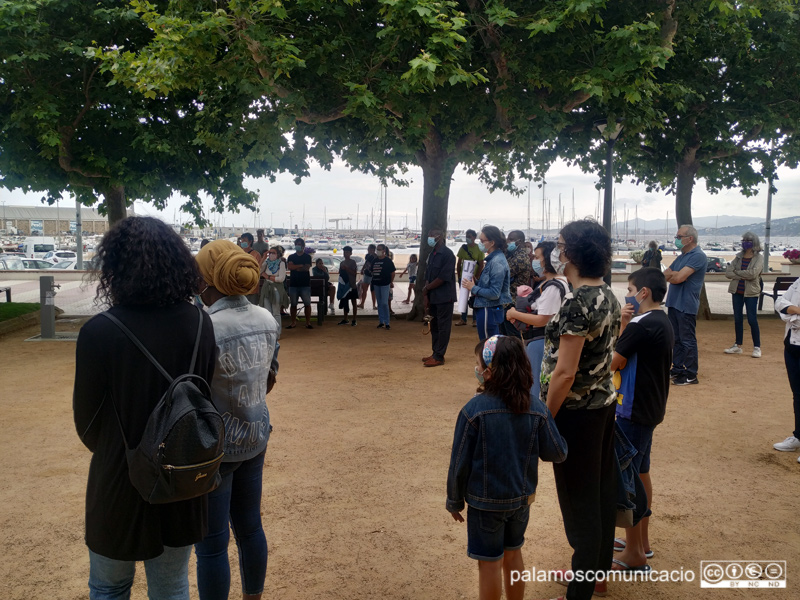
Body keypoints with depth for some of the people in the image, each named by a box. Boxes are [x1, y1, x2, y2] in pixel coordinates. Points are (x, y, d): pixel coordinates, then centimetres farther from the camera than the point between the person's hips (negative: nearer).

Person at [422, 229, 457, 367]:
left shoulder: (447, 254, -13)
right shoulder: (432, 255, 12)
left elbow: (443, 278, -19)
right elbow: (428, 276, 10)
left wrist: (426, 289, -9)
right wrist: (426, 296, 0)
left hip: (444, 297, -8)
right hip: (433, 297, 8)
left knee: (443, 326, -1)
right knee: (434, 326, 12)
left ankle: (439, 357, 2)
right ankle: (435, 353, 21)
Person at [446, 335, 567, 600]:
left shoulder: (473, 410, -23)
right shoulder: (537, 408, -12)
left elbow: (459, 463, -15)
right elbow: (558, 453, -5)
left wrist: (454, 501, -1)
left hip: (485, 502, -4)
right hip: (522, 499, 4)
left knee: (489, 563, 12)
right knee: (513, 554, 23)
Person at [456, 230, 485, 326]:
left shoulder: (479, 249, -4)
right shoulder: (463, 248, 5)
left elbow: (481, 265, -5)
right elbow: (459, 263, 8)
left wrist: (476, 277, -11)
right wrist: (459, 276, 3)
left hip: (474, 277, -3)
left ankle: (475, 319, 11)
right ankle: (463, 319, 15)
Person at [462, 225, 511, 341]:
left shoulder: (497, 262, -18)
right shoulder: (492, 259, 11)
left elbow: (494, 294, -22)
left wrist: (473, 288, -12)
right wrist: (475, 282, 4)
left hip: (489, 311, -10)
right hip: (488, 309, 10)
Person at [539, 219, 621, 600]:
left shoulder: (577, 303, -23)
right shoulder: (608, 297, 5)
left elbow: (564, 372, -25)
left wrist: (545, 419, -16)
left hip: (576, 411, -9)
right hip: (604, 402, 9)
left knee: (580, 500, 3)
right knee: (602, 490, 20)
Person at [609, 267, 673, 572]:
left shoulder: (641, 325, -22)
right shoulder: (662, 322, 10)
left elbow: (613, 363, -15)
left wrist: (622, 325, -9)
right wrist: (627, 326, -5)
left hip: (633, 410, -10)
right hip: (649, 408, 10)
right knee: (641, 473, 19)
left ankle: (634, 555, 9)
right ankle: (641, 541, 32)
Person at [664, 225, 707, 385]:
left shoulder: (698, 256, -14)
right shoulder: (682, 257, 16)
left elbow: (678, 278, -22)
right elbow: (665, 275, 12)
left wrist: (670, 275, -1)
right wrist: (676, 274, -8)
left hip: (686, 305, -9)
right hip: (674, 303, 9)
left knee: (688, 341, -1)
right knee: (676, 339, 15)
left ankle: (691, 375, 7)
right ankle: (677, 370, 24)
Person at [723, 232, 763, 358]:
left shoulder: (759, 257, -5)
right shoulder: (739, 257, 7)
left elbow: (753, 273, -21)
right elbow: (728, 273, -3)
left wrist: (736, 272, -10)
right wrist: (743, 276, -15)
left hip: (751, 293, -5)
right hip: (737, 292, 5)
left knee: (752, 320, -4)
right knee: (737, 319, 9)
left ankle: (757, 347, 6)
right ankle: (738, 346, 19)